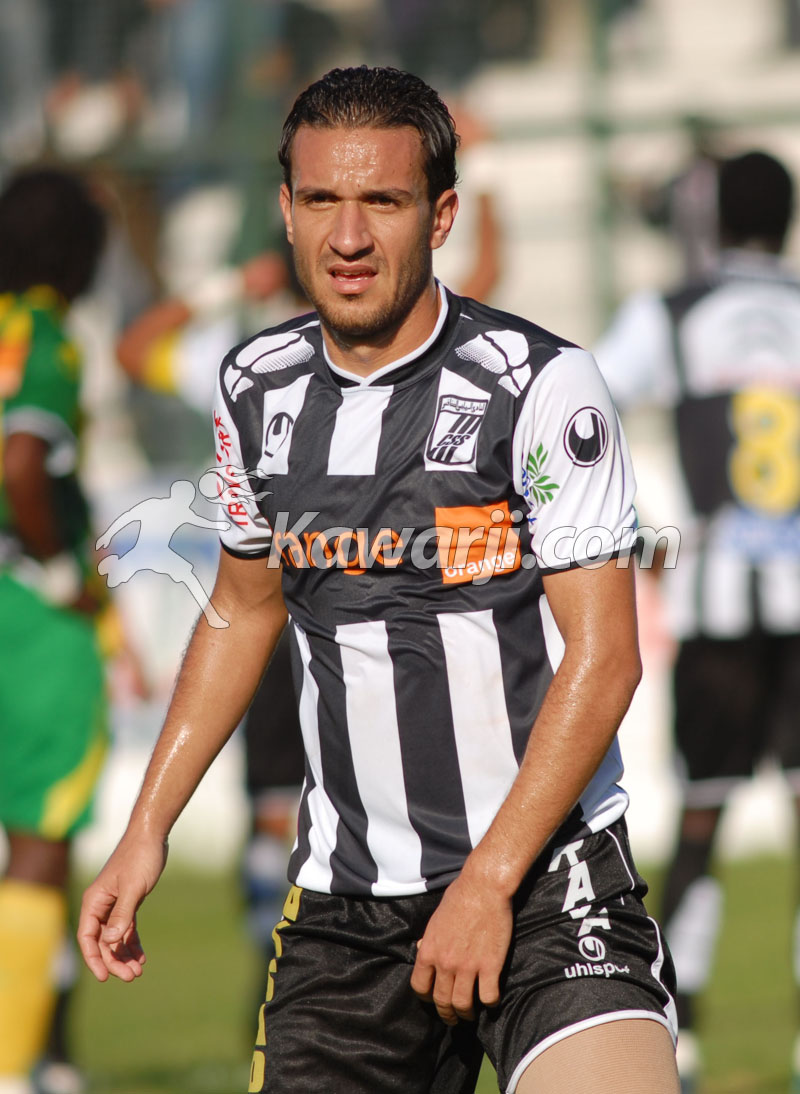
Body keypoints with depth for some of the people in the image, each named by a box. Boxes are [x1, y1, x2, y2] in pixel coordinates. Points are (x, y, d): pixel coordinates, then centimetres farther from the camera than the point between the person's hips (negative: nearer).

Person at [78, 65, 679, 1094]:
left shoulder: (540, 385, -9)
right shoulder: (257, 388, 8)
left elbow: (603, 656, -10)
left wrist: (488, 883, -14)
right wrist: (146, 832, 18)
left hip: (546, 876, -5)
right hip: (344, 895, 5)